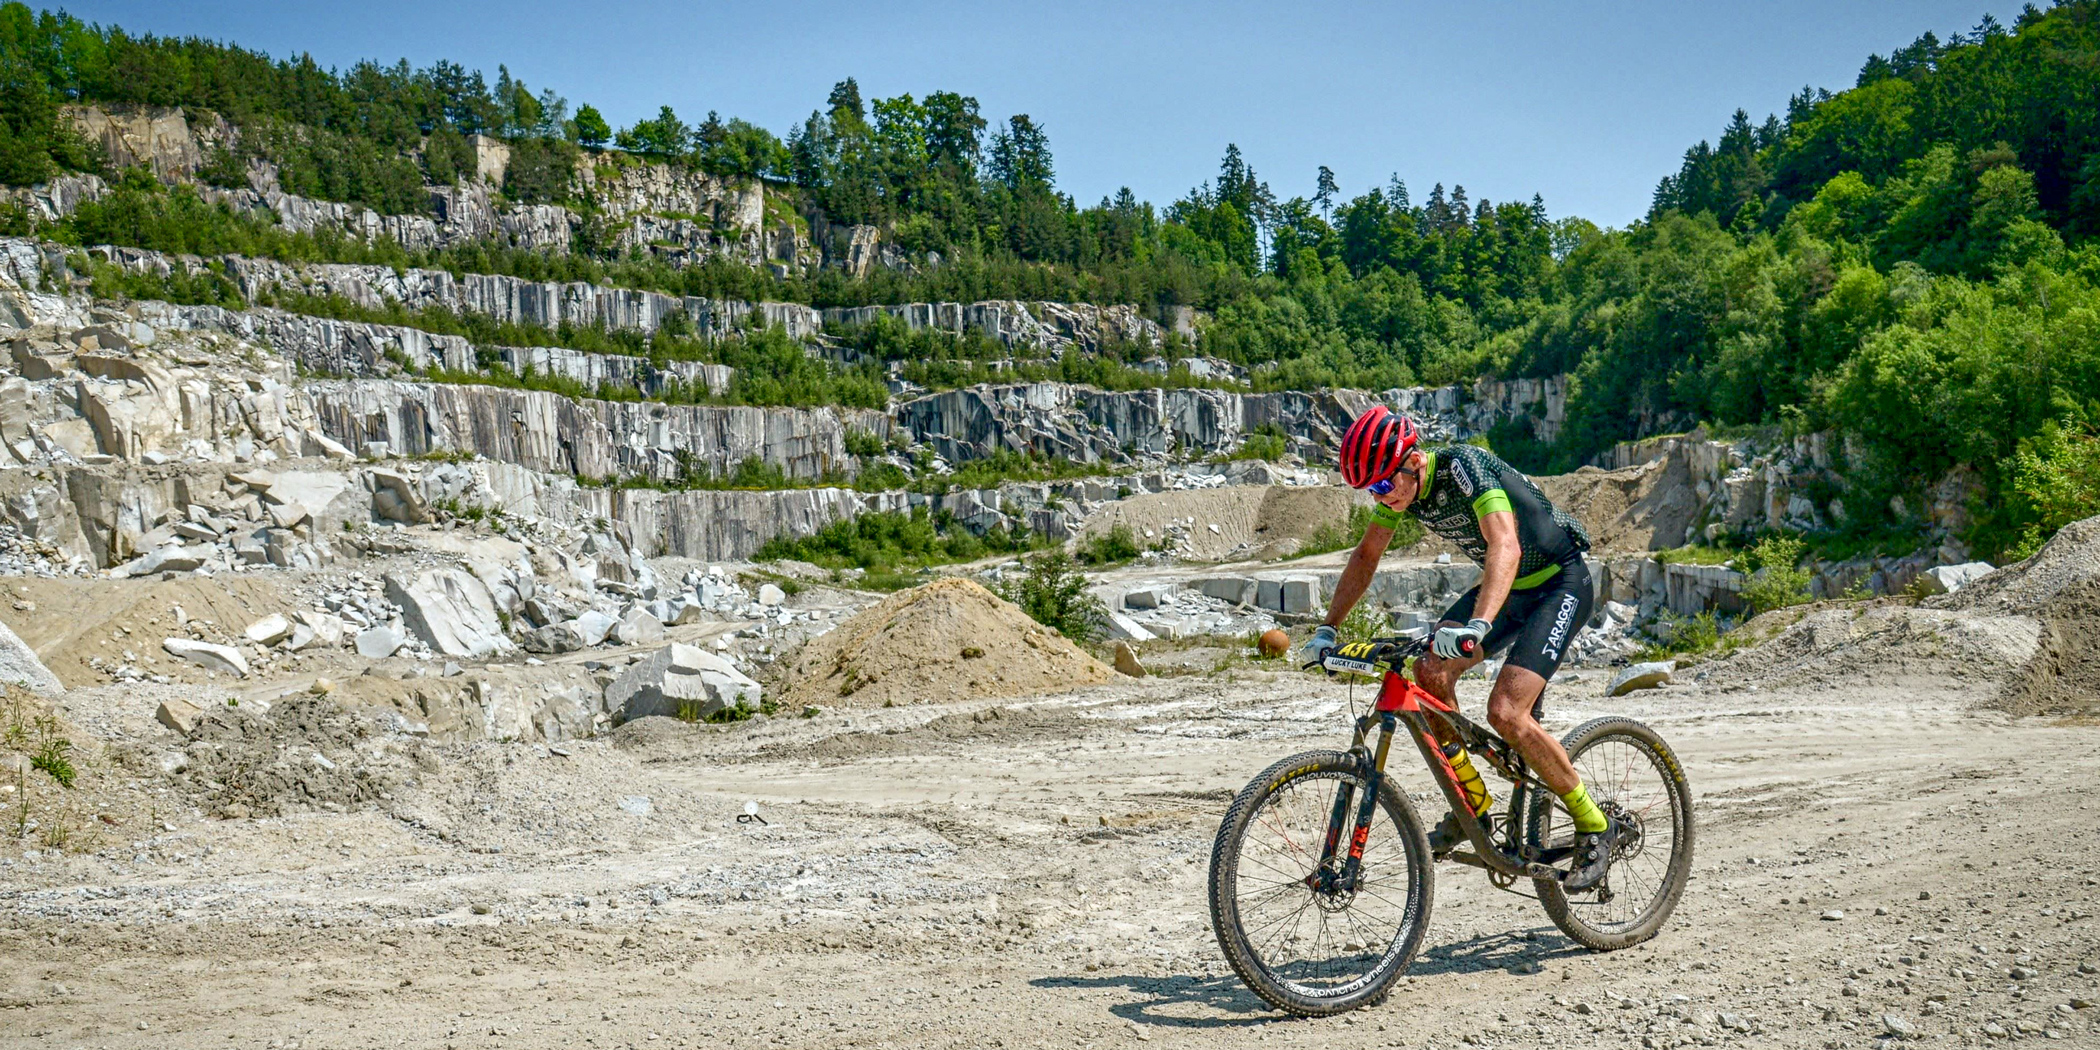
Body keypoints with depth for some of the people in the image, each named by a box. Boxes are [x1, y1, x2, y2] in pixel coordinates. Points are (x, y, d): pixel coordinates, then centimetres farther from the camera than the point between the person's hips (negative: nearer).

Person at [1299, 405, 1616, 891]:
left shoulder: (1464, 467, -30)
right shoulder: (1399, 484, -7)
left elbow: (1506, 546, -43)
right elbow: (1366, 555, 7)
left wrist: (1478, 625, -57)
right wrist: (1327, 628, 1)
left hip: (1560, 583, -8)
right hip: (1506, 586, 8)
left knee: (1505, 712, -21)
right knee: (1430, 670, -12)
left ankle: (1594, 826, -3)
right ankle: (1473, 800, 6)